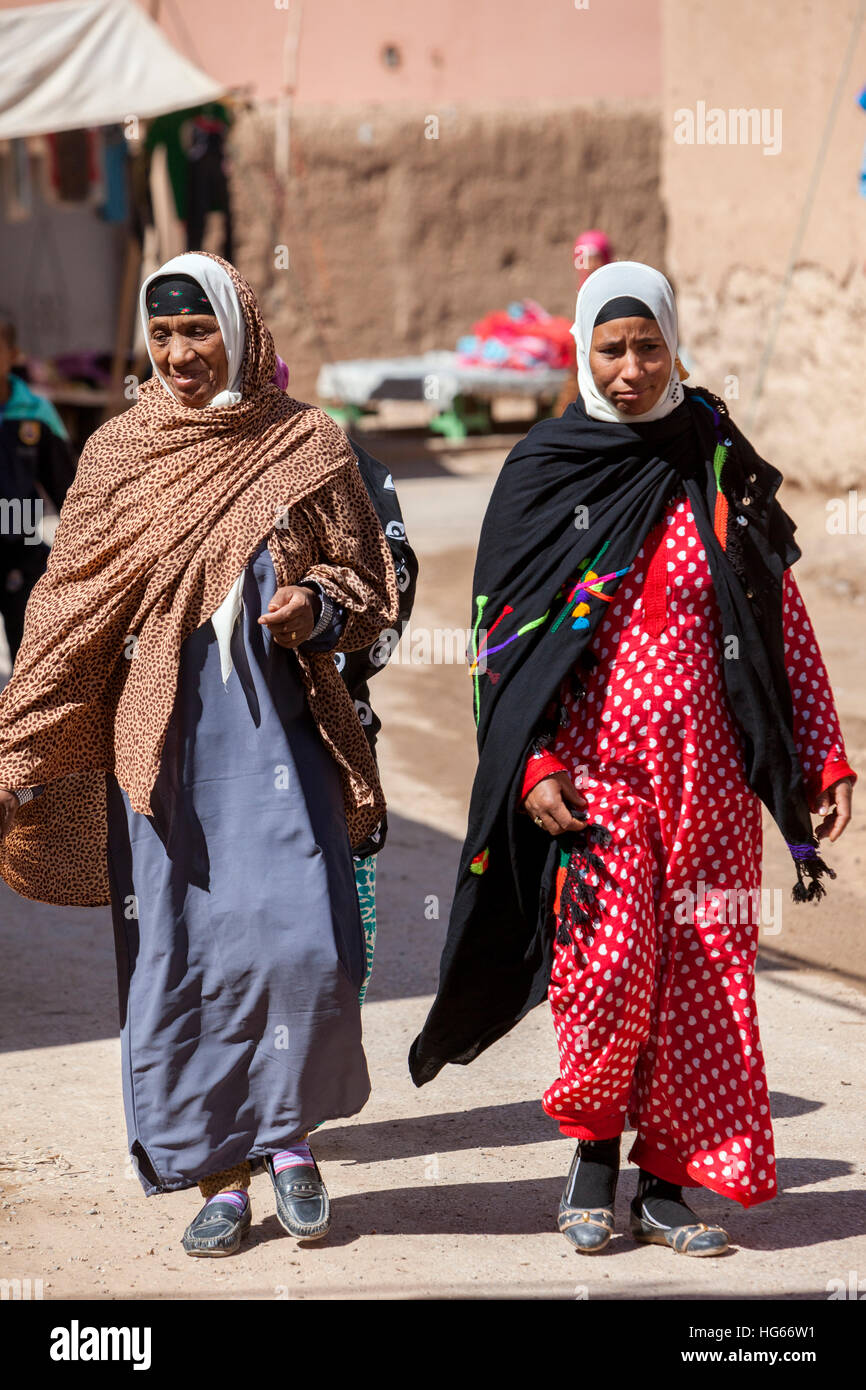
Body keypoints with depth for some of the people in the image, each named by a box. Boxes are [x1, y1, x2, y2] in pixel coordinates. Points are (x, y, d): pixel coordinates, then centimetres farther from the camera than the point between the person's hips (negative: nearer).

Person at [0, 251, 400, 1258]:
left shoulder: (308, 448, 4)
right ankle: (221, 1176, 13)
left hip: (276, 735, -1)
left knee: (300, 941, -13)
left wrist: (317, 608, -13)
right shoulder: (117, 455, 8)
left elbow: (371, 589, 10)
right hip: (159, 741, 1)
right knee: (178, 950, 1)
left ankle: (291, 1138, 11)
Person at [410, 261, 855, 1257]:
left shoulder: (721, 467, 6)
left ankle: (665, 1183, 14)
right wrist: (532, 767, -9)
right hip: (592, 763, -2)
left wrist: (823, 755, 4)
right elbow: (504, 634, 1)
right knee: (613, 963, -15)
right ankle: (592, 1152, 9)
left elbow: (783, 623, 9)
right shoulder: (544, 473, 2)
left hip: (706, 767, 2)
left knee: (703, 981, 0)